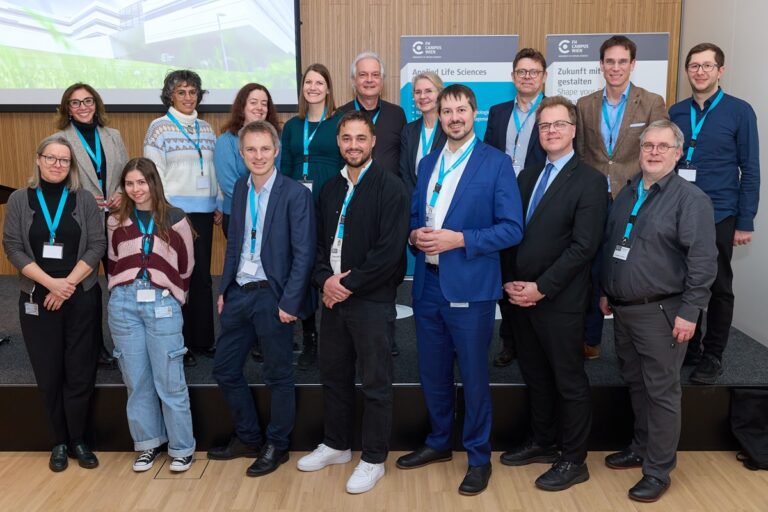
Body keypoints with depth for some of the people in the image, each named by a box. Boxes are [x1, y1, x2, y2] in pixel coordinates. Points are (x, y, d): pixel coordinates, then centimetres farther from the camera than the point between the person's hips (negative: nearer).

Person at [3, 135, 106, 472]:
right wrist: (51, 283, -14)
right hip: (36, 299, 1)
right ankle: (59, 442, 20)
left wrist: (69, 283, -13)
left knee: (80, 372, 2)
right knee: (49, 375, 6)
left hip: (81, 298, 0)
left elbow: (97, 245, -3)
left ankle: (79, 441, 18)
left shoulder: (84, 199, 2)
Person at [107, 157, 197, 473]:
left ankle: (181, 448, 12)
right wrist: (124, 294, 12)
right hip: (124, 304, 3)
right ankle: (148, 444, 23)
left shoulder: (175, 220, 4)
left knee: (169, 381, -1)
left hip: (163, 305, -2)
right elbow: (113, 265, 18)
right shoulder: (116, 221, 10)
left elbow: (186, 267, 9)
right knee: (136, 380, 9)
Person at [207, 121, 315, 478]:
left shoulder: (295, 194, -11)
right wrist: (223, 289, 11)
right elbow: (233, 243, 14)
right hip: (239, 293, 7)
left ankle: (276, 446, 27)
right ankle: (248, 438, 33)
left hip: (272, 296, -6)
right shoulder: (240, 188, 9)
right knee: (224, 369, 14)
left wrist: (289, 302, -17)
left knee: (278, 376, 8)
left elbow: (304, 253, -14)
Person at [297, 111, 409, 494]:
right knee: (333, 374, 16)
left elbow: (390, 250, -17)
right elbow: (320, 241, 13)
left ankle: (373, 459, 19)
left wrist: (349, 284, -15)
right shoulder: (330, 189, 12)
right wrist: (325, 279, -6)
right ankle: (336, 445, 34)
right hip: (333, 296, 7)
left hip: (371, 299, -6)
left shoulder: (390, 188, -10)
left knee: (375, 382, 4)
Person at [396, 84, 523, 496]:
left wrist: (459, 239, -20)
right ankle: (439, 442, 36)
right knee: (432, 372, 16)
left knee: (473, 376, 7)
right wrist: (415, 235, -6)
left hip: (470, 287, -5)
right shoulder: (427, 163, 12)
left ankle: (479, 457, 24)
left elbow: (512, 229, -11)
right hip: (427, 283, 5)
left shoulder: (496, 163, -6)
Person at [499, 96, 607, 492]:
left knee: (569, 381, 6)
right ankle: (542, 442, 34)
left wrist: (541, 288, -17)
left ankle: (574, 460, 20)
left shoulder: (590, 181, -8)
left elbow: (584, 246, -15)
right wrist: (510, 281, -2)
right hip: (521, 296, 6)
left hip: (560, 300, -6)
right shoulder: (527, 177, 13)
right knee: (535, 376, 17)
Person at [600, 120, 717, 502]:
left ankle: (658, 471, 16)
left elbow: (703, 261, -15)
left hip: (660, 312, -7)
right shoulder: (627, 193, 11)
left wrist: (689, 312, -19)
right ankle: (641, 448, 36)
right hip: (623, 309, 7)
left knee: (661, 392, 3)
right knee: (635, 384, 19)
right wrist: (606, 291, 17)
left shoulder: (690, 198, -11)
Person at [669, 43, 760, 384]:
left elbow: (750, 170, -4)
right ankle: (688, 348, 26)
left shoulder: (739, 111, -4)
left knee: (719, 288, 7)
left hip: (719, 216, -3)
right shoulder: (676, 112, 5)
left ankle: (712, 356, 20)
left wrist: (745, 223, -7)